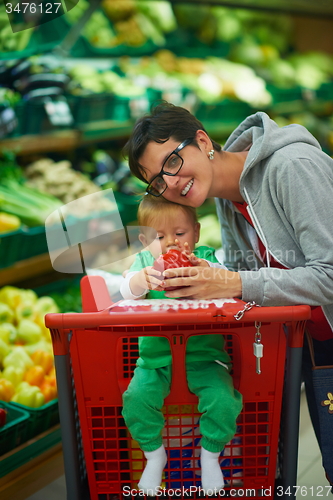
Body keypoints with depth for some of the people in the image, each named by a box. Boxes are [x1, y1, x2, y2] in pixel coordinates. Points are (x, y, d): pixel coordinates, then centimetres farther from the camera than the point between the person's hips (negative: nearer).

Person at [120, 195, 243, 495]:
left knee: (223, 400, -20)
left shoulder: (206, 257, 2)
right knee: (137, 397, -19)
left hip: (203, 354, -1)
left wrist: (206, 269, -37)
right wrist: (144, 276, -35)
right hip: (155, 356, 1)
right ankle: (154, 454, 12)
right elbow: (127, 290, -12)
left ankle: (210, 454, 13)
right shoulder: (144, 261, 6)